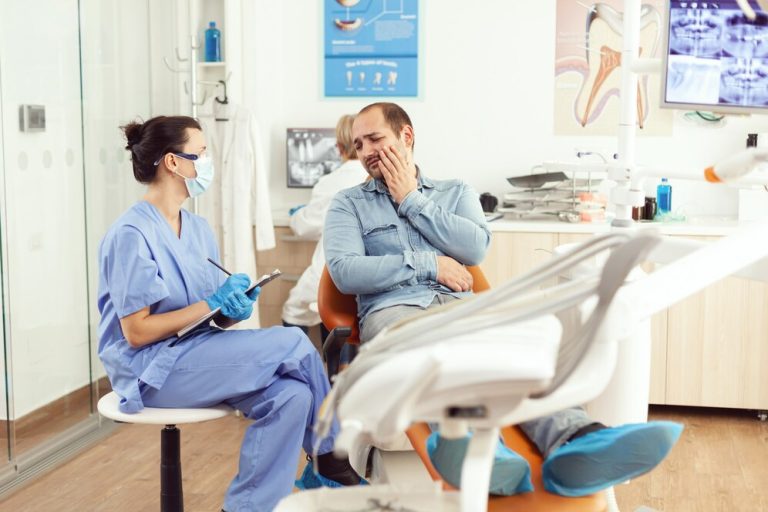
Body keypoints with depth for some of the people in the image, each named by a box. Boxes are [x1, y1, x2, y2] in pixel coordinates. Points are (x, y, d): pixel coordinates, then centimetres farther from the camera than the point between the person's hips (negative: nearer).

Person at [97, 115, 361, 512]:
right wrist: (212, 304, -19)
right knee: (293, 343, -17)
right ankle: (333, 459, 0)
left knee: (290, 395, -19)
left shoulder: (198, 228, 11)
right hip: (151, 369, -8)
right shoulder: (131, 235, -14)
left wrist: (237, 308, -11)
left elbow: (218, 318, 12)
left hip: (196, 356, 8)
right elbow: (137, 332, -17)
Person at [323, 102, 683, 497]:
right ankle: (470, 442, -73)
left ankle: (575, 442, -64)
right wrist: (428, 264, -3)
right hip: (393, 311, -2)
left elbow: (476, 248, 4)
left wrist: (413, 201, 7)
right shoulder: (349, 204, 18)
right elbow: (344, 271, -1)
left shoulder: (456, 192, 25)